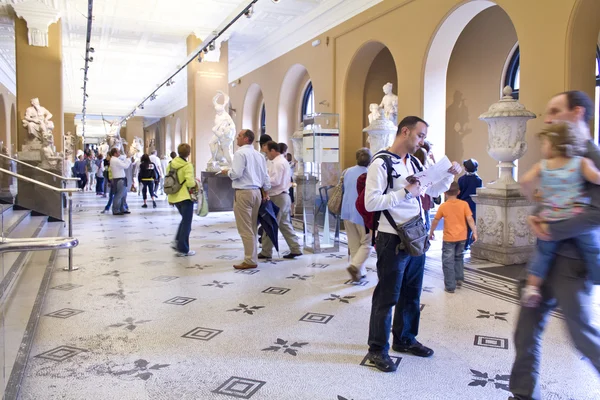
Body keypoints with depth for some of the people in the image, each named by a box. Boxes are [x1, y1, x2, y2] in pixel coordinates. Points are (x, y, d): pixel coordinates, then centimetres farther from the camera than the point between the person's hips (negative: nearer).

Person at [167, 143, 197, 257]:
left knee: (184, 219, 25)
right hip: (185, 197, -7)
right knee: (186, 224, 4)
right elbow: (190, 182, -24)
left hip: (174, 197, 7)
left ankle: (177, 242, 17)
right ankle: (183, 250, 8)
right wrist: (195, 184, -4)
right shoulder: (187, 165, -15)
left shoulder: (171, 163, 5)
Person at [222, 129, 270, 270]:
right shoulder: (259, 155, 14)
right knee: (253, 227, 14)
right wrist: (265, 193, 20)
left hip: (244, 193, -8)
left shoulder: (240, 153, -10)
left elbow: (236, 174, -19)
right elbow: (265, 176, 15)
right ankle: (253, 257, 20)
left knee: (245, 228, -3)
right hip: (257, 192, 8)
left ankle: (250, 260, -1)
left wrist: (227, 171, 1)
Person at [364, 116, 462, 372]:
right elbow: (370, 203, -20)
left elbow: (433, 191, 23)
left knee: (411, 294, 17)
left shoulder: (414, 162, 11)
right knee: (387, 296, 1)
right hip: (392, 240, -8)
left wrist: (449, 174, 7)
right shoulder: (381, 163, -13)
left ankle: (405, 339, 34)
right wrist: (405, 192, -21)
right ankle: (377, 349, 15)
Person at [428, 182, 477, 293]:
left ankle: (450, 286, 2)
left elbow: (435, 221, 1)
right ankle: (459, 279, 28)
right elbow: (470, 219, -8)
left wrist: (431, 232, 16)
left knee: (448, 262, 2)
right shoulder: (464, 204, -5)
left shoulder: (443, 206, -7)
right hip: (462, 237, 3)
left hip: (449, 238, -3)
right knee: (459, 258, 25)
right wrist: (474, 232, 0)